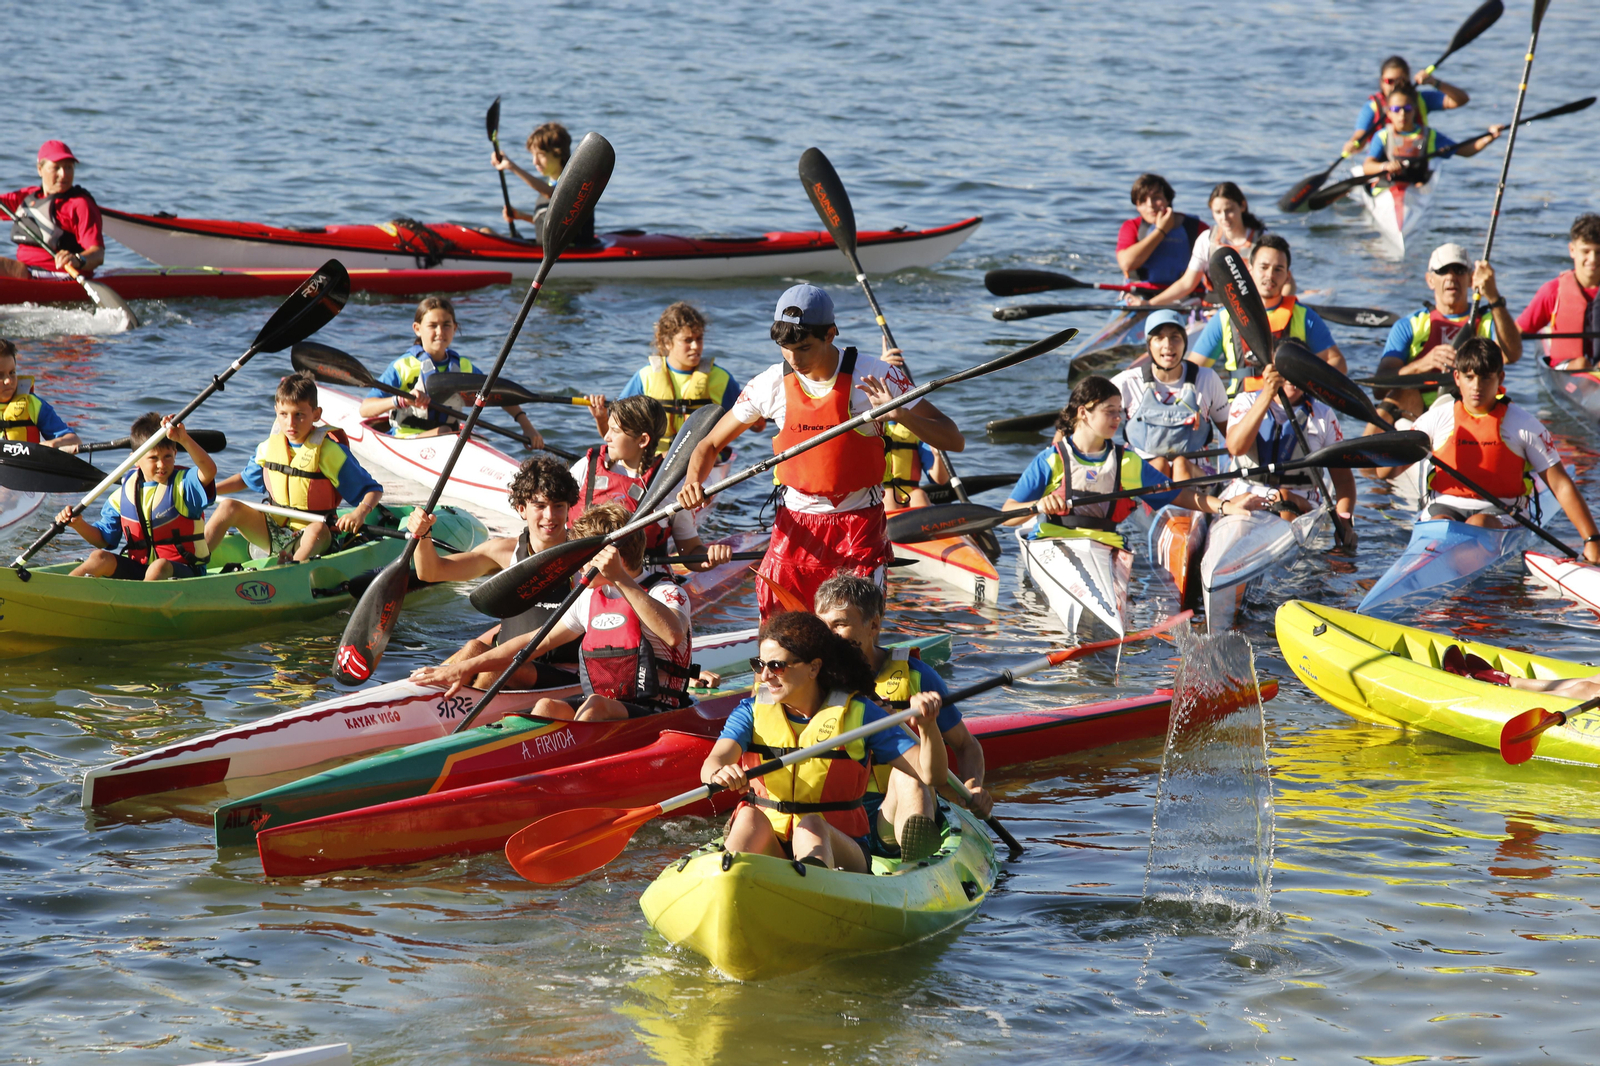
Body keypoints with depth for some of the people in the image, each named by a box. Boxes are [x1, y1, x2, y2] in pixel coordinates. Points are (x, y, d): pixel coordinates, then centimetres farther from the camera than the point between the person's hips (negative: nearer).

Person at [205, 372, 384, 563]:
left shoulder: (329, 451, -12)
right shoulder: (269, 447, 4)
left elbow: (372, 489, -10)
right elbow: (247, 479, 24)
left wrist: (360, 513, -30)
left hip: (311, 539, -5)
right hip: (273, 533, 5)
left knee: (318, 529, -37)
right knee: (229, 508, -13)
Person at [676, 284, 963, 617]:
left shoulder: (875, 378, -10)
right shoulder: (771, 385, -4)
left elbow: (953, 440, -13)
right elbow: (711, 444, 8)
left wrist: (901, 414, -31)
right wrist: (693, 482, -14)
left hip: (860, 527, -2)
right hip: (794, 526, 2)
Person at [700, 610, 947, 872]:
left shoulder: (858, 713, 1)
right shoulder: (752, 711, 6)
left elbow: (932, 775, -3)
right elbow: (713, 762, -14)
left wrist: (927, 726, -23)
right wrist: (718, 773, -39)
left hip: (839, 848, -2)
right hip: (765, 844, 2)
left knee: (811, 825, -32)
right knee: (751, 818, -28)